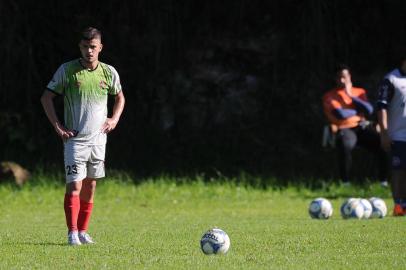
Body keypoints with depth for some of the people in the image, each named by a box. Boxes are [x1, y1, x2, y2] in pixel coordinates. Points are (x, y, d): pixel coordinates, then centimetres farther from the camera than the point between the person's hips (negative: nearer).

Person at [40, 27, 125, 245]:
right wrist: (57, 126, -7)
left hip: (98, 138, 4)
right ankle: (72, 232, -10)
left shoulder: (109, 72, 4)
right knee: (74, 185, -12)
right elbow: (46, 98, 1)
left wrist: (114, 119, 6)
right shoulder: (67, 70, -5)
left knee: (90, 186, 8)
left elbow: (120, 97, 22)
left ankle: (83, 231, 16)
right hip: (74, 138, -4)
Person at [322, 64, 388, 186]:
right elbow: (341, 114, -11)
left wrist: (351, 96, -4)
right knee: (346, 146, -40)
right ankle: (345, 183, -26)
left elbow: (369, 110, -1)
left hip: (362, 126, 4)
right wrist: (359, 110, 4)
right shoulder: (329, 96, 4)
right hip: (343, 129, -4)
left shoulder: (359, 92, 16)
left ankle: (383, 181, -11)